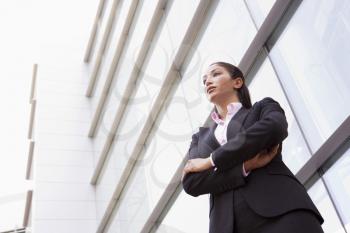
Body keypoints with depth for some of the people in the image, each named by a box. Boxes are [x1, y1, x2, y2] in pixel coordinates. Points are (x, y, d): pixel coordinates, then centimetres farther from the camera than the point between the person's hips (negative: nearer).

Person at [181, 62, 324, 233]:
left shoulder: (263, 107, 20)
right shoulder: (201, 137, 27)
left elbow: (274, 128, -6)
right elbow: (191, 182, 9)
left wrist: (211, 160, 0)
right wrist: (246, 166, -4)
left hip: (279, 210, -2)